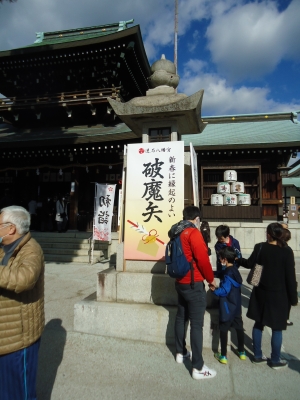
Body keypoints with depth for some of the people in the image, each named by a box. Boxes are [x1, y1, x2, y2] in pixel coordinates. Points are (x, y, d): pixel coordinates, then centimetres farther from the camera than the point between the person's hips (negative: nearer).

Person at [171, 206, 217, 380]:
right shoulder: (194, 233, -17)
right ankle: (198, 368, 5)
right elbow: (202, 259, -20)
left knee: (181, 317, 19)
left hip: (180, 282, 9)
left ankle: (181, 353, 34)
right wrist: (211, 278, -7)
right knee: (197, 324, -3)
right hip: (194, 284, -9)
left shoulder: (176, 233, 9)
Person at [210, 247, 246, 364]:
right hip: (236, 305, 8)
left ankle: (223, 356, 13)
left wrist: (214, 290, -9)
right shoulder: (235, 270, 2)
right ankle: (242, 352, 34)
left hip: (228, 306, -8)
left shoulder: (228, 273, -24)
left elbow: (225, 291, -25)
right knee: (239, 327, 19)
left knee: (223, 329, 4)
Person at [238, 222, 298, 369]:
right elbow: (290, 276, -11)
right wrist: (293, 297, -2)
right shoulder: (287, 251, -13)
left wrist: (237, 259, 24)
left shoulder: (260, 247, -6)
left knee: (258, 324, 15)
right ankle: (275, 360, 24)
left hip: (261, 292, 3)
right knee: (277, 328, 11)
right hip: (279, 294, -3)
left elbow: (249, 264, 5)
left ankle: (258, 356, 27)